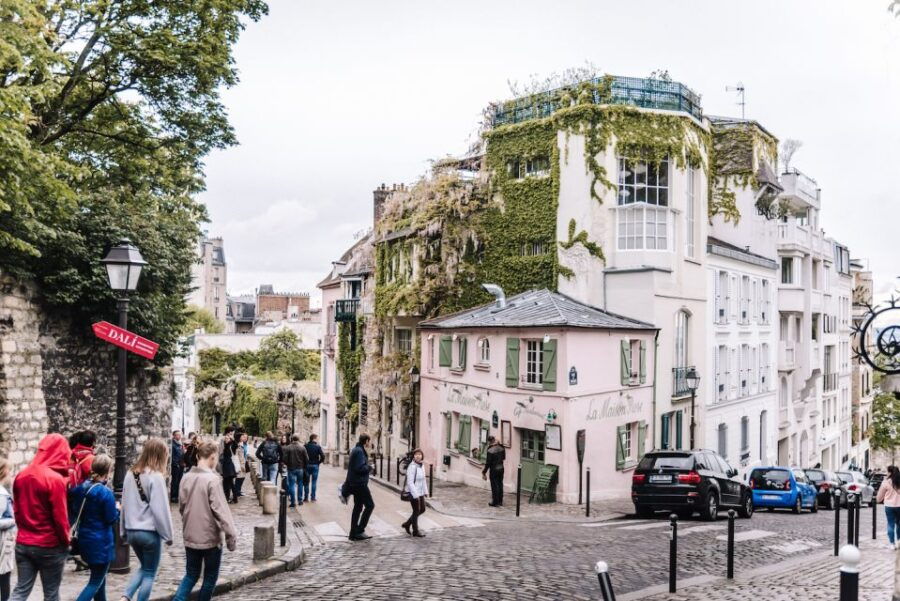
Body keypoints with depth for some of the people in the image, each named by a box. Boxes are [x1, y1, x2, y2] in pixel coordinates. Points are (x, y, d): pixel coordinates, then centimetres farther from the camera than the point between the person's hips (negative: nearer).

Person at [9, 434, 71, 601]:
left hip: (23, 543, 6)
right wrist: (66, 541, -2)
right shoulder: (55, 479, -18)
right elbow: (60, 517, -16)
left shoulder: (21, 476, 4)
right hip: (49, 546, -6)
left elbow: (17, 510, 11)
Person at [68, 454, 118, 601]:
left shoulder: (80, 488, 1)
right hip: (101, 542, -7)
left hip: (84, 539, 7)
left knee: (99, 578, 22)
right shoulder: (105, 493, -20)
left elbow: (76, 510, 13)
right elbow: (111, 519, -13)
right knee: (96, 582, 2)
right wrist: (117, 509, 5)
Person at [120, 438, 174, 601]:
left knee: (144, 568, 24)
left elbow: (125, 504, 11)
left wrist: (123, 531, 20)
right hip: (150, 532, -7)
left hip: (132, 531, 7)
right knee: (150, 573, 9)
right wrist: (167, 534, -8)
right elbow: (160, 509, -18)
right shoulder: (155, 477, -17)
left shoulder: (130, 474, 4)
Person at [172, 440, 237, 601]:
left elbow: (181, 506, 11)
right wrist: (231, 535, -13)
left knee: (191, 575, 17)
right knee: (210, 577, 12)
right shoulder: (212, 479, -19)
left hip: (190, 537, 6)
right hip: (210, 537, -6)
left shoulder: (186, 477, 1)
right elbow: (221, 510, -19)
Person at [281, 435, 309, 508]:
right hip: (300, 468, 2)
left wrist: (287, 464, 10)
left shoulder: (287, 448, -8)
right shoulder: (302, 447, -3)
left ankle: (293, 502, -1)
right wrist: (304, 466, 13)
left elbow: (284, 459, -10)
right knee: (300, 484, 16)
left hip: (291, 468, -2)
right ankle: (300, 500, 19)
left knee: (292, 485, 2)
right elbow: (306, 459, -3)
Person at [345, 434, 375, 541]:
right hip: (360, 483, -10)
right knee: (370, 505, -5)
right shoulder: (359, 451, -18)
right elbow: (360, 468, -24)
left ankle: (354, 533, 16)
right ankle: (360, 530, -5)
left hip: (354, 483, 10)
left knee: (358, 507, 13)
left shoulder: (355, 450, 14)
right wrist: (369, 467, -9)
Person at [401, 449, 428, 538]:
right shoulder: (412, 467, -20)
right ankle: (415, 531, 19)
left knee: (422, 510, 15)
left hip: (420, 492, 9)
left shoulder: (422, 466, 6)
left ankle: (407, 524, 29)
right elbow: (410, 482, -22)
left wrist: (425, 491, 13)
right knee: (416, 511, 3)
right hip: (413, 492, -9)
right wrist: (415, 495, -23)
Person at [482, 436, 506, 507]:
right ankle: (500, 501, 25)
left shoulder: (490, 451, -21)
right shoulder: (502, 448, -2)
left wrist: (484, 472, -10)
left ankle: (495, 502, 10)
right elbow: (504, 458, 13)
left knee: (494, 486, 4)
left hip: (494, 470, -6)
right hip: (501, 469, 6)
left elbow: (488, 463, -18)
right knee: (500, 485, 16)